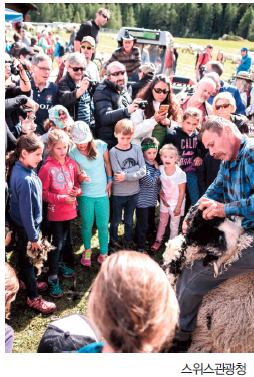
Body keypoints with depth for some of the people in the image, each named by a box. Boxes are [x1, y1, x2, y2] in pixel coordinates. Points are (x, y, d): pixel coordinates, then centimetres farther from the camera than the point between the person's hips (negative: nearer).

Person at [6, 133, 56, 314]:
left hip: (20, 223, 8)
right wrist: (34, 237, -17)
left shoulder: (19, 167, -6)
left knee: (24, 256, 28)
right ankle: (33, 298, 30)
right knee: (29, 259, 10)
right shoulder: (25, 180, -34)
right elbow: (26, 212, -27)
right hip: (26, 226, -8)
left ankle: (26, 282, 52)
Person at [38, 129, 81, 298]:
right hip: (55, 211, -5)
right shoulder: (47, 168, -16)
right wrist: (62, 198, -19)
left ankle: (59, 264, 42)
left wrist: (77, 191, -10)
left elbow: (77, 183, 12)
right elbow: (43, 192, -13)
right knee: (57, 243, -1)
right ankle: (53, 278, 9)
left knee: (63, 239, 21)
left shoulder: (72, 164, 0)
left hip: (70, 209, 5)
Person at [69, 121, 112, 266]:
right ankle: (87, 250, 36)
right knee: (87, 225, 11)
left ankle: (104, 254, 24)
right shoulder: (73, 154, -10)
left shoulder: (100, 145, -8)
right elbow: (76, 177, -6)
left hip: (102, 193, 1)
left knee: (103, 225, 6)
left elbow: (107, 163, 8)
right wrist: (81, 177, -29)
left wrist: (110, 180, 5)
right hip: (85, 195, -1)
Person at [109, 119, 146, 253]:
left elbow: (143, 171, -11)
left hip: (133, 192, 3)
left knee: (129, 220, 19)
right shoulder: (113, 152, -12)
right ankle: (113, 243, 33)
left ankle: (128, 242, 38)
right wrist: (136, 167, -16)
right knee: (116, 220, 14)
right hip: (118, 193, -2)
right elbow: (118, 173, -19)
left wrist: (126, 175, -20)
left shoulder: (137, 149, -3)